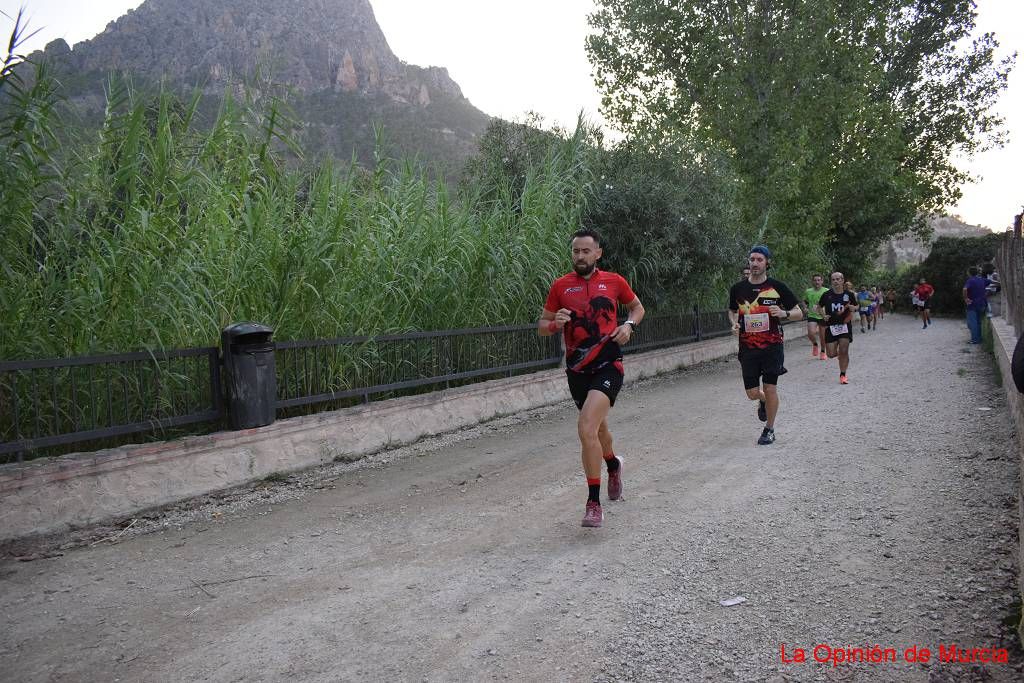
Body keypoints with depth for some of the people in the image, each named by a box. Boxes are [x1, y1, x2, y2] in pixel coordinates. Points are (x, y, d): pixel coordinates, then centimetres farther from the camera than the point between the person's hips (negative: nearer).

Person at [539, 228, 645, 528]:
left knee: (586, 428, -21)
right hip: (577, 369, 4)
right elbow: (541, 326, 8)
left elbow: (637, 306, 19)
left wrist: (629, 325, -2)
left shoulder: (614, 281, 2)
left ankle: (594, 503, -11)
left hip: (608, 366, -3)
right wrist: (556, 323, -14)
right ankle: (613, 465, 55)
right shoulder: (560, 286, 4)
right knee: (598, 427, 21)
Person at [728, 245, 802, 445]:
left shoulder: (777, 287, -2)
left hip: (772, 347, -2)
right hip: (748, 348, 2)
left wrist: (784, 313, -17)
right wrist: (734, 323, 0)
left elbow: (799, 313, 4)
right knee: (752, 393, 2)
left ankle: (769, 429, 18)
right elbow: (732, 311, 22)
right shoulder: (738, 289, 4)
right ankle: (763, 402, 40)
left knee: (770, 389, -3)